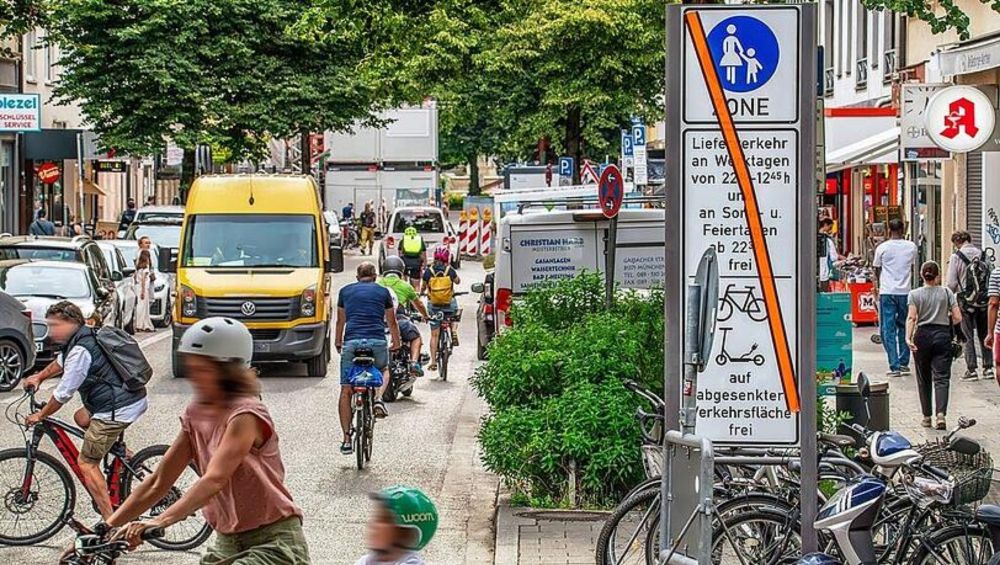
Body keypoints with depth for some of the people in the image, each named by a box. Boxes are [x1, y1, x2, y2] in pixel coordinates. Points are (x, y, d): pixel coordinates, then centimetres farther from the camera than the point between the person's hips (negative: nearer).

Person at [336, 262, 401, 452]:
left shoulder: (346, 291, 19)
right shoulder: (383, 292, 16)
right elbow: (391, 321, 25)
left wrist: (338, 342, 46)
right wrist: (396, 343, 42)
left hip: (351, 342, 0)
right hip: (377, 341, 0)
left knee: (346, 391, 6)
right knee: (383, 370, 32)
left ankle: (347, 439, 1)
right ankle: (378, 399, 4)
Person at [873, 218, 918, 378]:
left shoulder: (882, 248, -5)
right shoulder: (911, 247, 1)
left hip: (887, 292, -3)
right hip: (905, 291, 3)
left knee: (888, 329, 0)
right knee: (904, 327, 16)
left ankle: (894, 366, -7)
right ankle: (904, 363, 19)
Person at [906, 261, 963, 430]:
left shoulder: (915, 294, 2)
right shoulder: (946, 292, 3)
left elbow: (912, 318, -11)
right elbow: (958, 318, -1)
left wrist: (908, 337, -18)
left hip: (922, 336, 0)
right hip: (942, 335, 0)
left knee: (924, 379, 12)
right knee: (941, 378, -4)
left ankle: (927, 417, 15)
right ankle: (941, 414, -22)